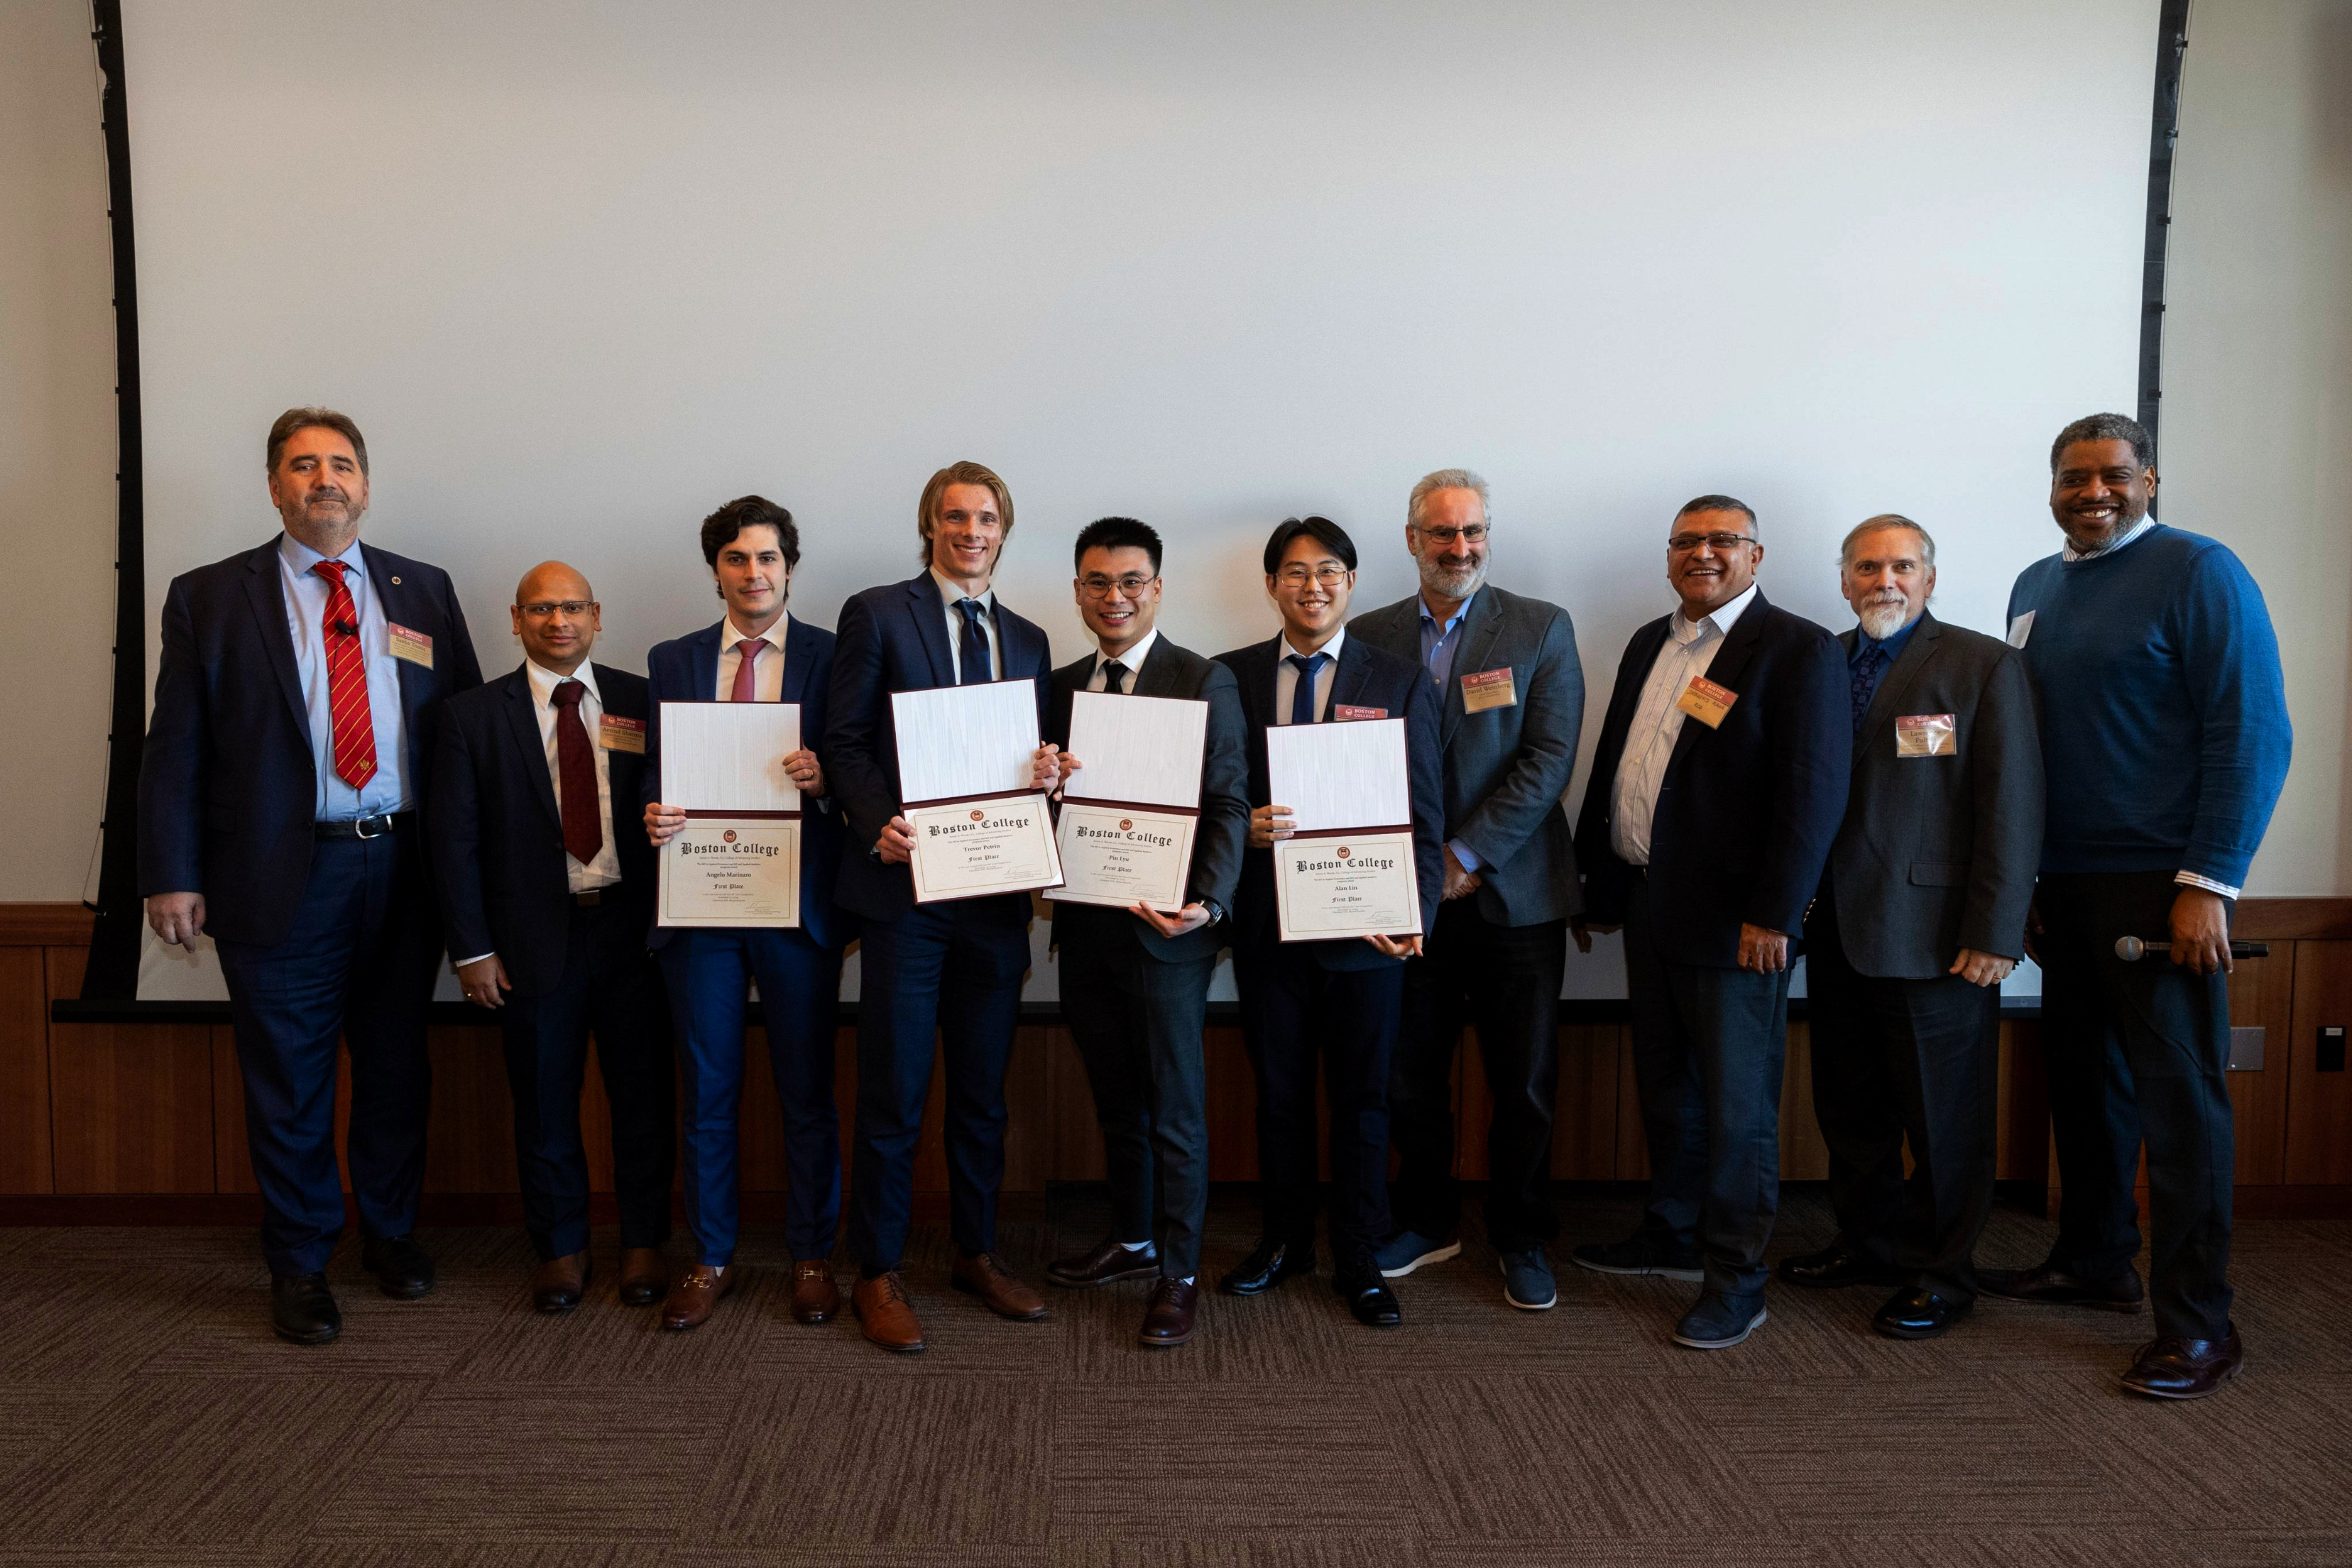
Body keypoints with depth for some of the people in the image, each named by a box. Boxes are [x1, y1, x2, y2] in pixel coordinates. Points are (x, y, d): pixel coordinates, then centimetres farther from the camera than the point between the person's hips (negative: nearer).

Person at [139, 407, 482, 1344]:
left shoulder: (423, 592, 8)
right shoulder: (210, 598, 3)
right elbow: (175, 747, 0)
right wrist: (171, 876, -7)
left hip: (405, 869, 2)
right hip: (281, 874, -2)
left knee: (397, 1067, 14)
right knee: (288, 1083, 7)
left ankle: (391, 1234, 33)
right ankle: (300, 1265, 24)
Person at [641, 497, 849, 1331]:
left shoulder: (833, 655, 3)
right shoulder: (672, 661, 11)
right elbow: (656, 769, 11)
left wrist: (825, 779, -20)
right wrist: (655, 814, -10)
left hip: (798, 898, -2)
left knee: (808, 1091, 6)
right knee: (708, 1091, 10)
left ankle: (812, 1258, 20)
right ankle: (711, 1258, 23)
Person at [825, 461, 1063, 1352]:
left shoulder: (1027, 641, 16)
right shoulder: (877, 615, 1)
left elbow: (1032, 761, 17)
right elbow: (845, 742, -3)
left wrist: (1047, 774, -6)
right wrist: (878, 825, -18)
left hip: (996, 893, 5)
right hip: (906, 884, -4)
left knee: (983, 1092, 14)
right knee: (894, 1095, 1)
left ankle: (977, 1254, 28)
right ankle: (879, 1277, 14)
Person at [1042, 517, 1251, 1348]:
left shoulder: (1205, 680, -5)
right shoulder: (1062, 686, 12)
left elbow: (1229, 804, -11)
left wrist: (1209, 902, -24)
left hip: (1165, 927, -5)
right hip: (1086, 924, 6)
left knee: (1175, 1106, 3)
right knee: (1115, 1098, 18)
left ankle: (1178, 1274, 15)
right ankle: (1133, 1238, 35)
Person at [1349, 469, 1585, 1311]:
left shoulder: (1543, 628, 1)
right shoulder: (1369, 636, 7)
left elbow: (1549, 758, -7)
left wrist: (1468, 855, -13)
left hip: (1514, 893, -2)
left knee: (1525, 1083, 6)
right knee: (1408, 1075, 10)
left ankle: (1522, 1240, 24)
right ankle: (1425, 1221, 30)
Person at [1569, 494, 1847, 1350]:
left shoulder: (1800, 651, -9)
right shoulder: (1649, 645, 14)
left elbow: (1814, 791, -15)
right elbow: (1610, 766, 17)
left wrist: (1772, 915, -19)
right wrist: (1594, 881, 15)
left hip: (1735, 920, -7)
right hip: (1648, 903, 7)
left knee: (1736, 1102, 2)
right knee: (1665, 1086, 18)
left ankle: (1735, 1279, 14)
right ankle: (1674, 1236, 34)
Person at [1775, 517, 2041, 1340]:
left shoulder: (1985, 665, -4)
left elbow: (2013, 808, -8)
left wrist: (1995, 933, -13)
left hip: (1930, 933, -5)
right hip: (1836, 928, 5)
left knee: (1942, 1117, 5)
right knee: (1850, 1109, 15)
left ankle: (1941, 1275, 20)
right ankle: (1870, 1244, 32)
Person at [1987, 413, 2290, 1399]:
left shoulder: (2198, 572, -6)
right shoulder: (2035, 589, 13)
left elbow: (2253, 735, -11)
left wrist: (2208, 884, -16)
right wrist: (2021, 877, 12)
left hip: (2159, 887, -6)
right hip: (2063, 885, 6)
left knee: (2179, 1095, -2)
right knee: (2083, 1080, 13)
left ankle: (2198, 1326, 6)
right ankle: (2093, 1264, 28)